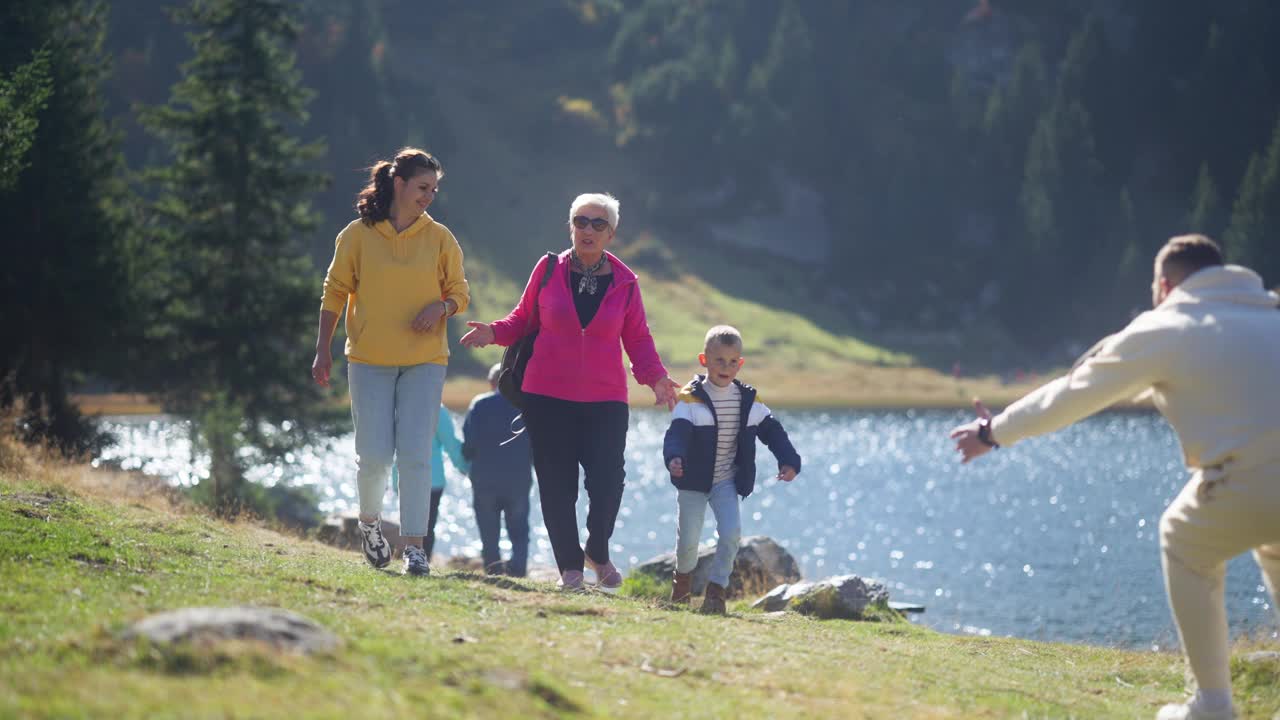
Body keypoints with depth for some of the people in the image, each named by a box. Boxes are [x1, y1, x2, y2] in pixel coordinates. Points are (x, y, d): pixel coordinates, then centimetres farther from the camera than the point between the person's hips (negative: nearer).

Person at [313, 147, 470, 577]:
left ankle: (414, 546, -2)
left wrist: (441, 307, -13)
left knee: (415, 454, -6)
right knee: (374, 456, -3)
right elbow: (335, 292, 5)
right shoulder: (358, 235, 0)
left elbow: (459, 293, 10)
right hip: (369, 360, -1)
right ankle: (369, 521, 26)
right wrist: (323, 350, 1)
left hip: (425, 361, 1)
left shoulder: (440, 239, 4)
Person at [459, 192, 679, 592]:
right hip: (548, 396, 0)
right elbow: (524, 318, 12)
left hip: (605, 400, 0)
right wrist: (495, 332, -7)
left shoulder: (625, 283, 5)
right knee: (557, 486, -1)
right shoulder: (548, 270, 3)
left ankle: (598, 551, 18)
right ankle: (569, 567, 13)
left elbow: (637, 338, 10)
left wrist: (655, 376, -5)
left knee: (608, 483, -10)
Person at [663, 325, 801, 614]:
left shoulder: (749, 400, 0)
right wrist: (674, 458, -46)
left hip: (726, 482, 3)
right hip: (693, 481, -2)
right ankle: (683, 575, 36)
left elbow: (772, 431, 5)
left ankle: (717, 587, 1)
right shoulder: (691, 398, -14)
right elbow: (678, 432, -25)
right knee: (688, 539, 2)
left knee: (731, 532, -16)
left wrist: (788, 461, -9)